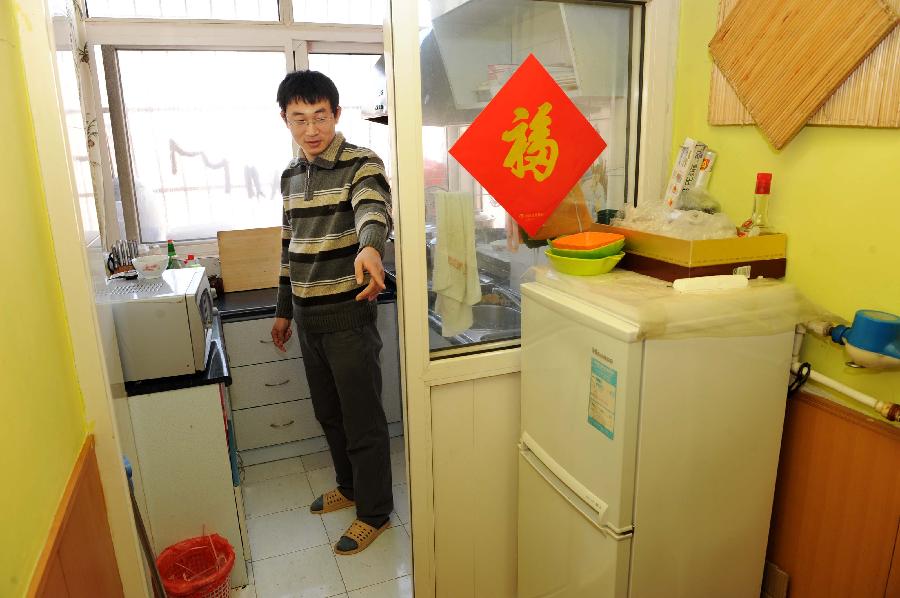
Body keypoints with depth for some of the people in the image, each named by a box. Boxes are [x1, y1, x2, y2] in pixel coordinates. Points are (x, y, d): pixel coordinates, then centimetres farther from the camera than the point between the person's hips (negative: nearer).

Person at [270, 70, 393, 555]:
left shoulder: (362, 165, -12)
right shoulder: (291, 175, 10)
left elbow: (372, 211, -35)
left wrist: (369, 248, -58)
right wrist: (284, 309, 21)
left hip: (348, 316, -7)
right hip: (307, 317, 7)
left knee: (363, 420, 4)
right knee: (328, 413, 20)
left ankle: (374, 512, 23)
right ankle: (349, 486, 41)